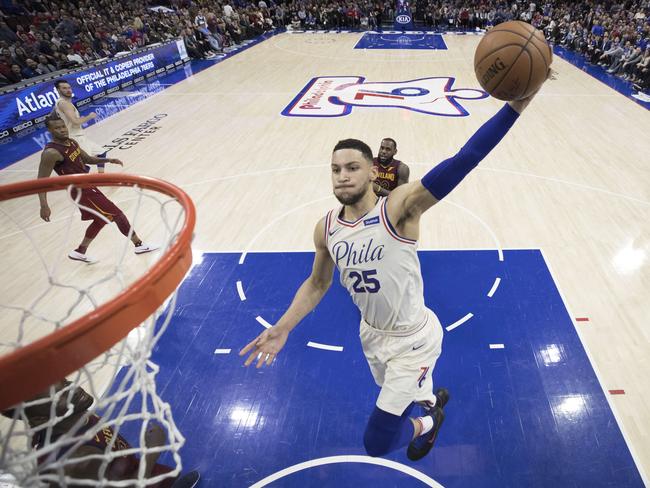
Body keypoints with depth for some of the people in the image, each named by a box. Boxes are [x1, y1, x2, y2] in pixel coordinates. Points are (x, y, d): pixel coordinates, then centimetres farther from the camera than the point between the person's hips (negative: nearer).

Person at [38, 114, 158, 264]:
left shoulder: (71, 142, 5)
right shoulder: (51, 153, -22)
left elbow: (88, 159, 19)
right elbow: (42, 181, -21)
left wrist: (108, 160, 3)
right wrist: (44, 206, -29)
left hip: (87, 186, 10)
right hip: (81, 191, -10)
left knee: (100, 219, 21)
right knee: (117, 214, -6)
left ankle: (79, 252, 33)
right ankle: (139, 245, 7)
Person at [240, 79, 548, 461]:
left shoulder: (399, 208, -26)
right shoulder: (326, 229, -9)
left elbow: (461, 162, -39)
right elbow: (317, 284, 7)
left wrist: (514, 106, -49)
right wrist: (283, 328, 1)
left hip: (413, 339, -5)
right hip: (372, 334, 6)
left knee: (378, 443, 2)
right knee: (400, 393, 33)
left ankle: (426, 425, 37)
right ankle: (433, 400, 71)